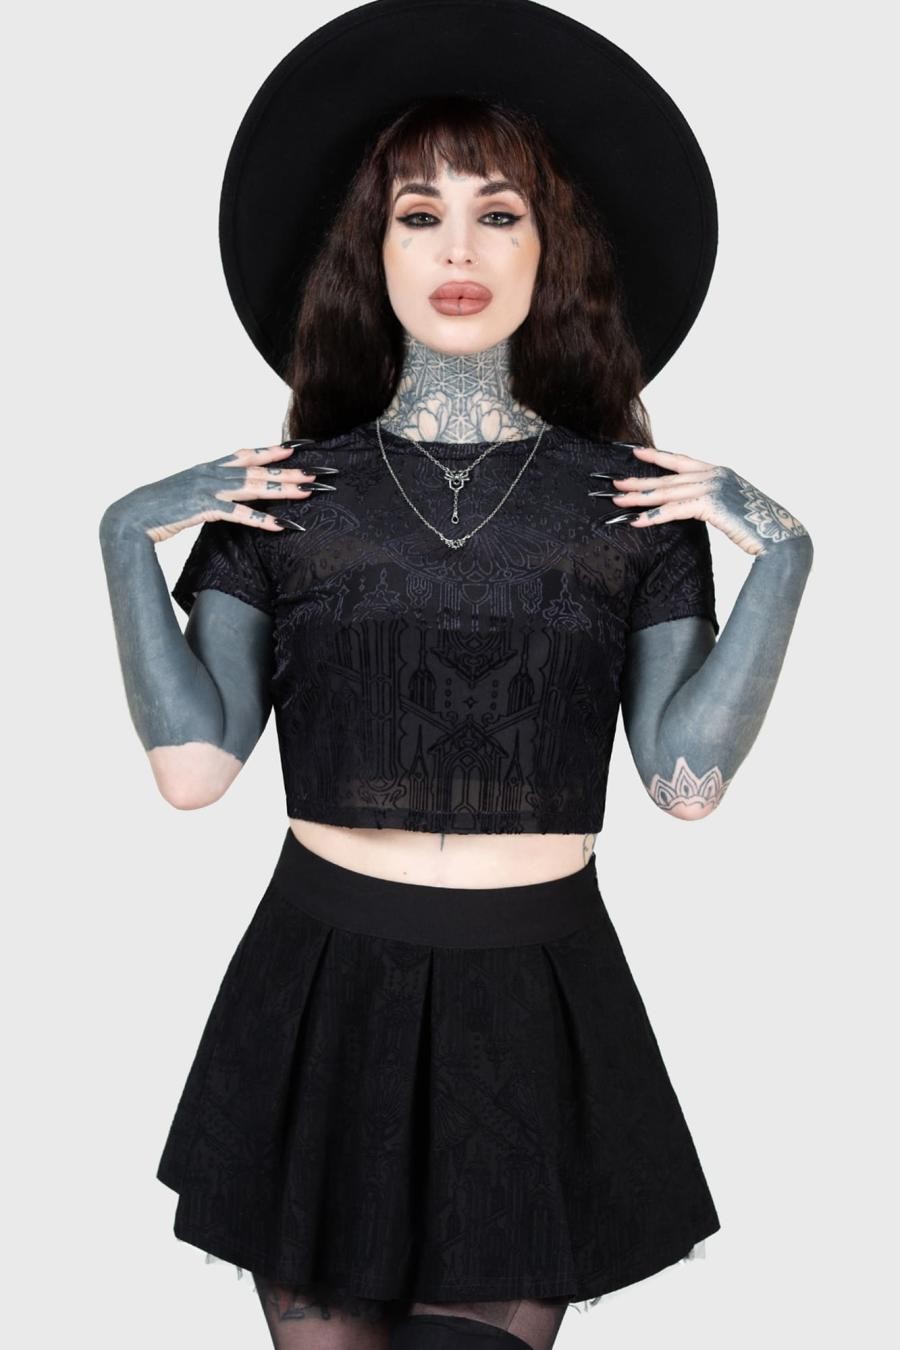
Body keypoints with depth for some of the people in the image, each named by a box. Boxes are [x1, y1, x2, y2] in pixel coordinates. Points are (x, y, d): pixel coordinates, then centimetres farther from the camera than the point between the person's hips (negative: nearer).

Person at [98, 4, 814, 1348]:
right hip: (323, 986, 1)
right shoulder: (280, 492, 3)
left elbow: (687, 780, -4)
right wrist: (128, 543, -8)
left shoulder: (635, 498, 3)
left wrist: (781, 561, -9)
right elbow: (194, 765, -3)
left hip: (538, 997, 0)